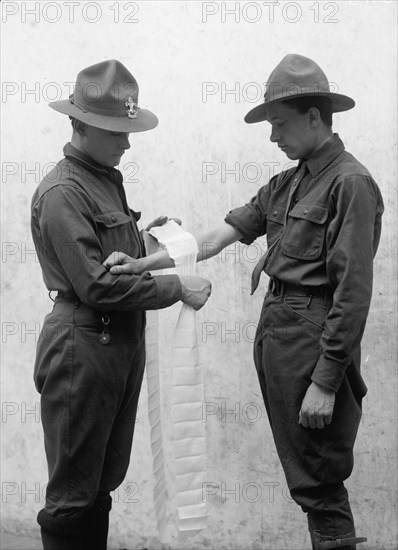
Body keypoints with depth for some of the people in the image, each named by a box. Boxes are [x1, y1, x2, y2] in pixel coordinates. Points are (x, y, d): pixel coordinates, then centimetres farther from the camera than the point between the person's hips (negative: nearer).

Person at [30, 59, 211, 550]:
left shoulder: (108, 179, 13)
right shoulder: (62, 192, -16)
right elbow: (96, 285, -21)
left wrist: (143, 232, 5)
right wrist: (175, 288, -16)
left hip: (124, 341, 9)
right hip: (83, 347, -9)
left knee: (105, 481, 17)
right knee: (73, 493, 1)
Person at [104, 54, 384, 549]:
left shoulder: (349, 183, -13)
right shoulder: (287, 183, 13)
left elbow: (353, 290, -17)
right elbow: (217, 236, 12)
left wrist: (326, 382, -19)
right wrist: (143, 264, 2)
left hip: (312, 335, -8)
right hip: (273, 325, 8)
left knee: (317, 480, -1)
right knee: (297, 466, 15)